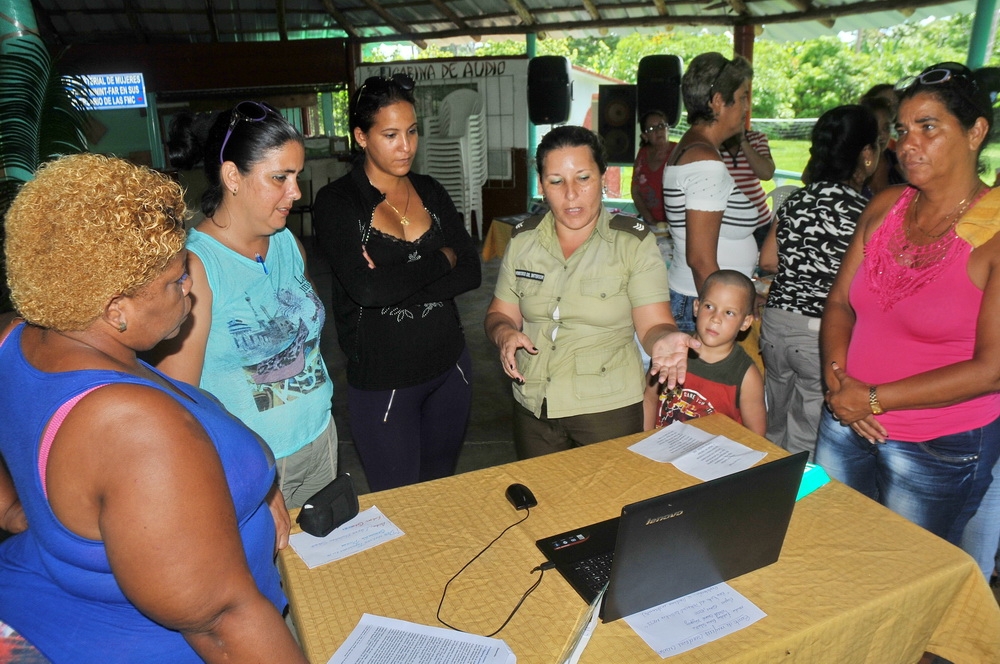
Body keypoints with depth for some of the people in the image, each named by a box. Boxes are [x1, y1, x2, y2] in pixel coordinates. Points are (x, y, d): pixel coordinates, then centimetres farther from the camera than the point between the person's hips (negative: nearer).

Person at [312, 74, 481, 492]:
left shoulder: (430, 192, 5)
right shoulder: (337, 202, -10)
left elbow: (471, 272, -5)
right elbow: (365, 287, -24)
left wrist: (397, 282, -18)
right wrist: (441, 259, -13)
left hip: (449, 366, 5)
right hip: (382, 380, -4)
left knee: (442, 488, 21)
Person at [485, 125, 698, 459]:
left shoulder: (634, 242, -8)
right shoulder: (523, 239, 1)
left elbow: (653, 325, -12)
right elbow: (500, 315, 6)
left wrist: (663, 341, -35)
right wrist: (505, 335, -16)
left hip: (610, 409, -3)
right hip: (532, 409, 3)